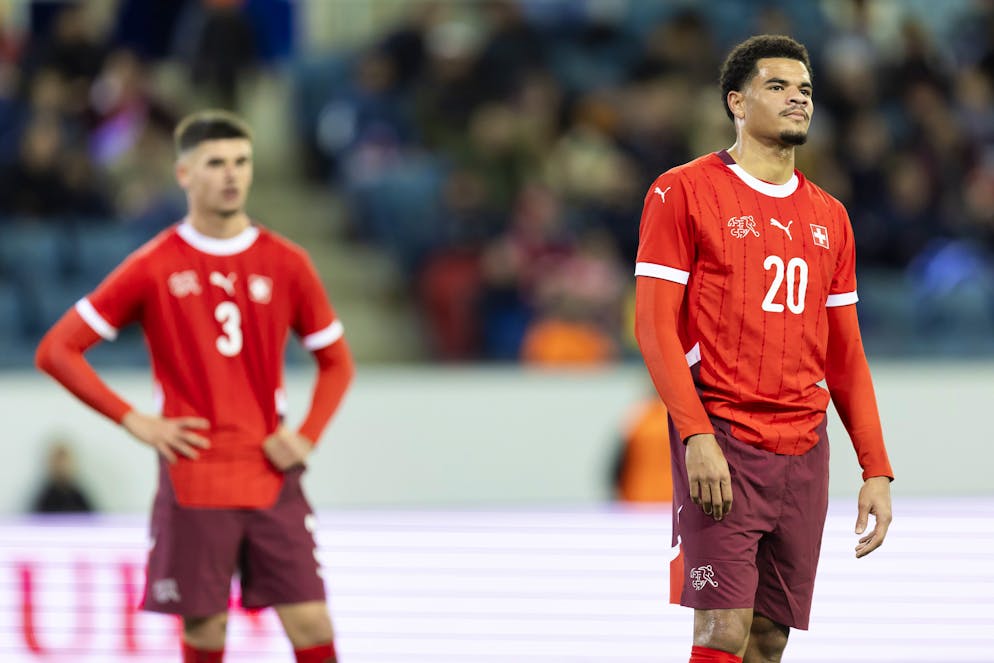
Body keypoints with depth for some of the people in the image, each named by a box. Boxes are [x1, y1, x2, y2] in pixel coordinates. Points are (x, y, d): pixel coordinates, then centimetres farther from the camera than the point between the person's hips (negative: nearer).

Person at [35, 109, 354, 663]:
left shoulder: (286, 263, 5)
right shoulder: (154, 267, -2)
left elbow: (337, 362, 16)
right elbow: (57, 351, 0)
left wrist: (307, 437, -1)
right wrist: (135, 421, -7)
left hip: (273, 479, 2)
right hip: (193, 482, -2)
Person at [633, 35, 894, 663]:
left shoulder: (829, 217, 16)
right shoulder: (684, 192, 0)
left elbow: (845, 354, 18)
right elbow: (655, 325, -6)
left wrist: (877, 470, 10)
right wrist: (696, 434, -17)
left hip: (805, 453, 5)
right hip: (723, 444, -5)